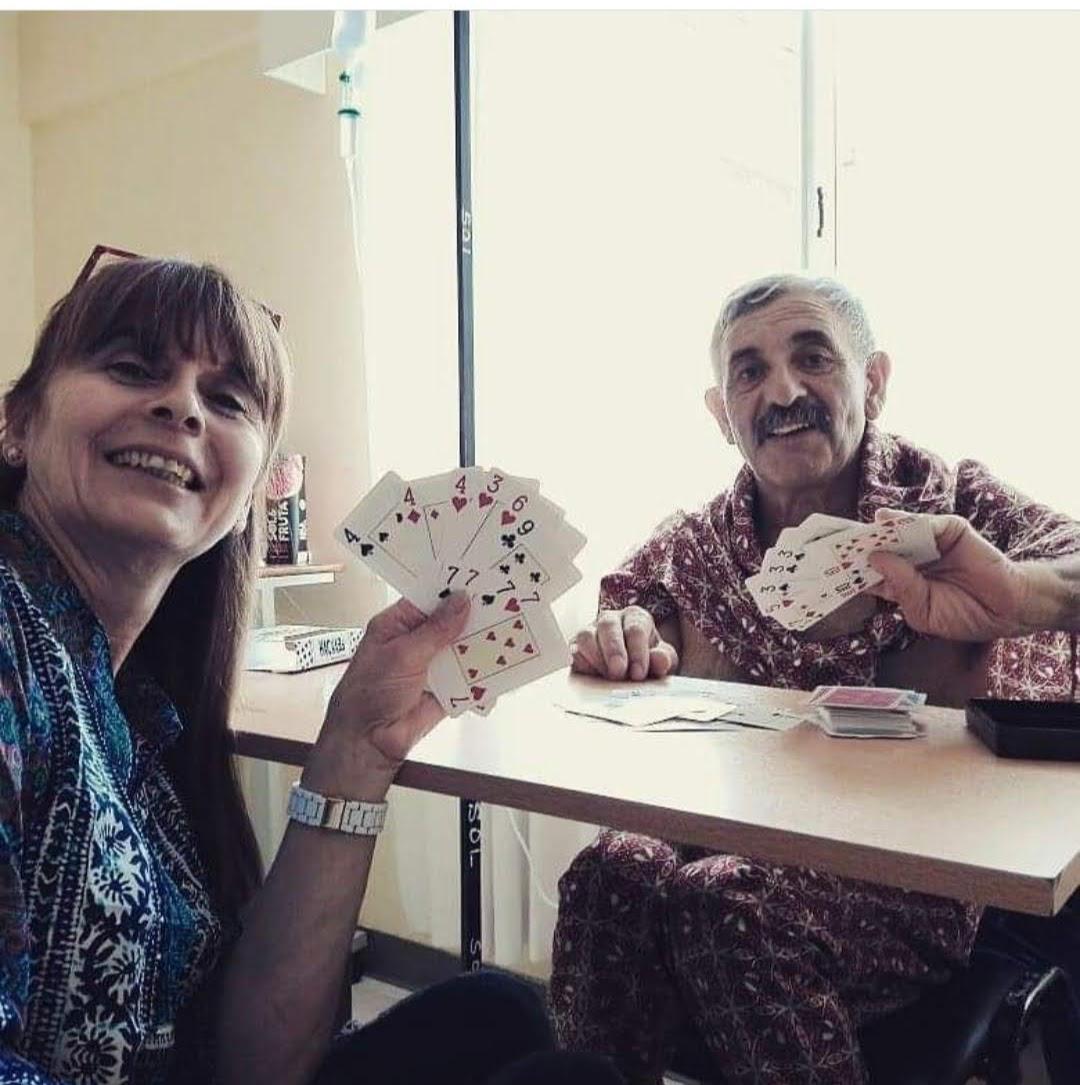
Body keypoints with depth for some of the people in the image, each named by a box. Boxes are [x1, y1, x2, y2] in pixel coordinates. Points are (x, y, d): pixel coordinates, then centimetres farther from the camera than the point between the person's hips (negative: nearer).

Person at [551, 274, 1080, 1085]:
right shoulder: (691, 548, 4)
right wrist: (618, 641, -14)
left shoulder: (954, 510, -6)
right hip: (728, 854, 3)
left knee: (724, 905, -30)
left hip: (911, 887, -2)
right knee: (609, 874, -27)